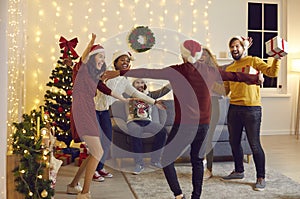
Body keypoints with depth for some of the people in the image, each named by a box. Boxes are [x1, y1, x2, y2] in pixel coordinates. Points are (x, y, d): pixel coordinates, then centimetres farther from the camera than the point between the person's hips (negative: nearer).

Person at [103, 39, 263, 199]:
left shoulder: (176, 71, -6)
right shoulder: (209, 71, 6)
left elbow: (148, 73, -5)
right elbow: (233, 76, 19)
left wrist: (120, 73, 0)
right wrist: (255, 79, 35)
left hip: (183, 124, -5)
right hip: (203, 125, 5)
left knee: (167, 160, 7)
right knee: (197, 161, 18)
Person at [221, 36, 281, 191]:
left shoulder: (254, 61, 0)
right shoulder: (229, 69, 16)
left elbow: (272, 72, -13)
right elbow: (225, 90, 22)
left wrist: (277, 59, -27)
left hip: (252, 109, -6)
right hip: (234, 109, 6)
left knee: (254, 145, -4)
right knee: (234, 142, 14)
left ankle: (261, 178, 9)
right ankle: (238, 171, 32)